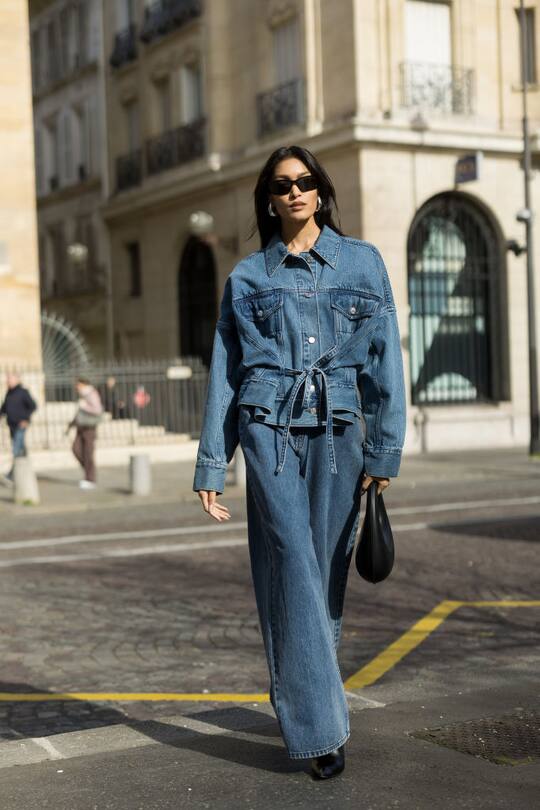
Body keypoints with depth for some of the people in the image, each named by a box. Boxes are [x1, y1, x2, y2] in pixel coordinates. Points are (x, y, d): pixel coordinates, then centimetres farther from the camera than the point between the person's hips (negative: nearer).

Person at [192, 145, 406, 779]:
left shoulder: (363, 262, 10)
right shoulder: (248, 276, 10)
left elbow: (385, 358, 5)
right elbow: (224, 374, 10)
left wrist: (384, 451, -3)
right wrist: (211, 466, 6)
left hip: (338, 430, 1)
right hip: (270, 427, -1)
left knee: (325, 572, 5)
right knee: (293, 565, -12)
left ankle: (298, 698, 25)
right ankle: (320, 727, -10)